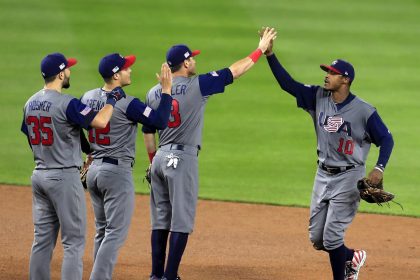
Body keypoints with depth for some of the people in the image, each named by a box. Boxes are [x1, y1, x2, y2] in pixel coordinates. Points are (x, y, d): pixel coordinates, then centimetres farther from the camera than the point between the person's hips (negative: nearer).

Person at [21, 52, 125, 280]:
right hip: (64, 176, -8)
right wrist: (112, 99, -8)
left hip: (39, 174, 8)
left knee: (42, 240, 11)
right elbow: (100, 121, -27)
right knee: (74, 241, -3)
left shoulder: (30, 104, 9)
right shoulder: (66, 103, -16)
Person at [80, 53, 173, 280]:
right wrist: (166, 89, -13)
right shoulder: (127, 104, -18)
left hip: (94, 170, 8)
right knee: (116, 233, -5)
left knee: (102, 231, 18)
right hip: (117, 172, -8)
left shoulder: (87, 98, 5)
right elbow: (160, 121, -19)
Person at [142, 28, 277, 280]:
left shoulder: (154, 93, 7)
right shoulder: (197, 86, -9)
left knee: (160, 221, 11)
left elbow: (148, 133, 12)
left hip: (160, 158, 6)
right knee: (181, 222, -3)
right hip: (183, 160, -6)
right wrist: (261, 50, 8)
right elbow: (235, 71, -2)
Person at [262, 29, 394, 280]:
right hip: (323, 175, 6)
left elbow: (386, 139, -9)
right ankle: (352, 258, 36)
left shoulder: (364, 111, -15)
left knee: (332, 237, -10)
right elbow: (289, 84, -3)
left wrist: (379, 169, -24)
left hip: (349, 178, -6)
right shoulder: (318, 97, 0)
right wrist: (270, 54, -12)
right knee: (317, 239, 11)